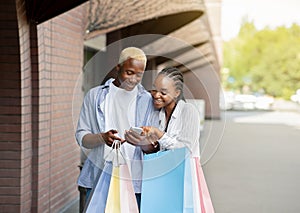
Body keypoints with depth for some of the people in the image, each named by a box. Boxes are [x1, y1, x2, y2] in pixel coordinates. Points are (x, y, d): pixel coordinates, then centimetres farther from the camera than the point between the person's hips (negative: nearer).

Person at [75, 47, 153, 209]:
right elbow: (81, 137, 5)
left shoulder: (147, 101, 9)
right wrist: (102, 138, -16)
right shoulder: (95, 95, 9)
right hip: (98, 178, 0)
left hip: (134, 182, 0)